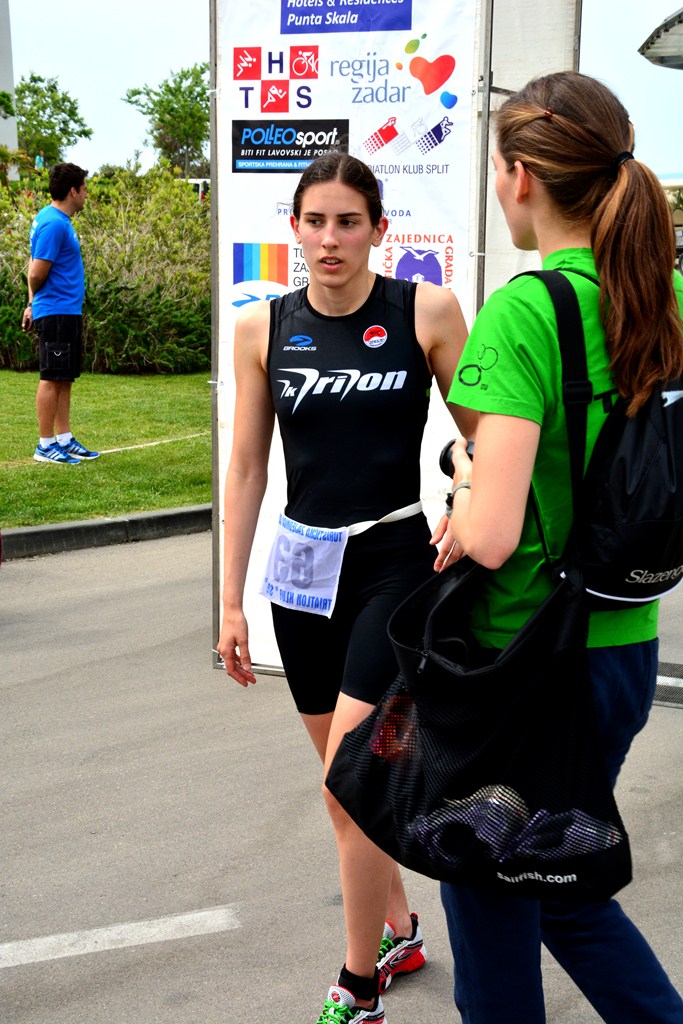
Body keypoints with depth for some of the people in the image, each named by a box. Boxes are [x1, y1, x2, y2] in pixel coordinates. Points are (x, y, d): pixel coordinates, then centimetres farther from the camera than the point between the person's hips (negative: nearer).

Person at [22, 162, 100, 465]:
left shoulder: (52, 219, 15)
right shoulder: (54, 224, -17)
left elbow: (35, 271, 19)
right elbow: (37, 274, -18)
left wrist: (33, 303, 15)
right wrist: (36, 301, 1)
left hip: (68, 312, 10)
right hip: (57, 312, -10)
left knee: (64, 379, 13)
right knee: (52, 379, -4)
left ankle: (64, 440, 19)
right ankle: (45, 445, 2)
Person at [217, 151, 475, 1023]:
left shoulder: (426, 311, -7)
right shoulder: (262, 329, 0)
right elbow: (246, 470, 5)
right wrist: (231, 601, 5)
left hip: (396, 561, -4)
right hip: (304, 564, 4)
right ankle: (399, 929, 37)